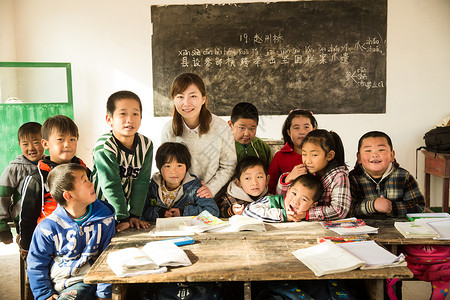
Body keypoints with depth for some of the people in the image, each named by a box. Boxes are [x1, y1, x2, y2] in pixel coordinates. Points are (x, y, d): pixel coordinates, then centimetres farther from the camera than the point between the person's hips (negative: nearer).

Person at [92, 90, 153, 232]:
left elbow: (142, 182, -6)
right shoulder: (104, 147, -20)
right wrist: (123, 219, -21)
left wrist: (134, 215, -9)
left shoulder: (146, 145, -6)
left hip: (126, 206, 3)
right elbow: (111, 185, -21)